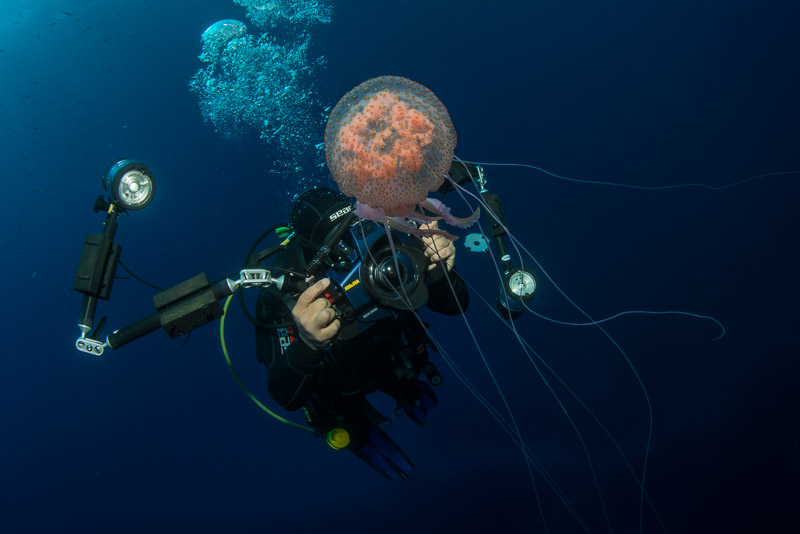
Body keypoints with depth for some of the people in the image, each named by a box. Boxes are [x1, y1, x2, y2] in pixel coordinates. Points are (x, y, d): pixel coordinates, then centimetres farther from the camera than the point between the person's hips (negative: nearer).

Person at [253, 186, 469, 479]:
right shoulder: (281, 295, -41)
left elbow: (455, 304, -24)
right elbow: (286, 397, -45)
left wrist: (440, 273, -47)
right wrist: (308, 343, -65)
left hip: (388, 356, 3)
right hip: (337, 386, -3)